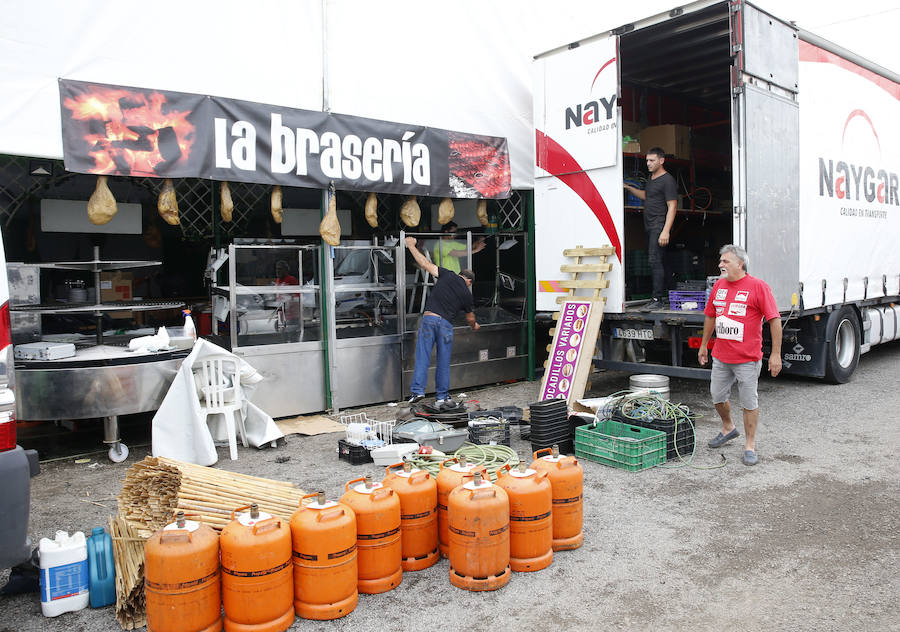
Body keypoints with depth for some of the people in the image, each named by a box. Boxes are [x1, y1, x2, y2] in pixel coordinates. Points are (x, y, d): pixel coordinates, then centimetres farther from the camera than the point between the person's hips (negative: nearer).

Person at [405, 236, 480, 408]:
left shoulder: (448, 275, 10)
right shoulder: (466, 294, 14)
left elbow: (425, 264, 9)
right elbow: (470, 318, 27)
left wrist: (411, 245, 20)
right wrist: (475, 326, 50)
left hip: (429, 318, 0)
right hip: (446, 323, 0)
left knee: (422, 357, 0)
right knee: (444, 362, 9)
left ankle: (417, 391, -8)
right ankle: (441, 398, 11)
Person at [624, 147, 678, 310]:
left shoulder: (667, 180, -11)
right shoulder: (651, 178, 17)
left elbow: (672, 207, -16)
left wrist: (666, 231, -23)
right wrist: (629, 188, 24)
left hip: (660, 227, -9)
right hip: (650, 228, 9)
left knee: (655, 260, -15)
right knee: (660, 261, 12)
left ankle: (658, 299, -14)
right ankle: (665, 296, 19)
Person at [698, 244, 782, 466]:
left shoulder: (758, 286, -10)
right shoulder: (719, 285, 9)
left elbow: (774, 320, -11)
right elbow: (710, 317, 19)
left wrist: (775, 354, -14)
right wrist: (703, 345, 21)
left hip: (747, 358, -6)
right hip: (720, 357, 6)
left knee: (749, 402, 3)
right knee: (717, 396, 15)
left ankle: (750, 445, 15)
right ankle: (728, 428, 40)